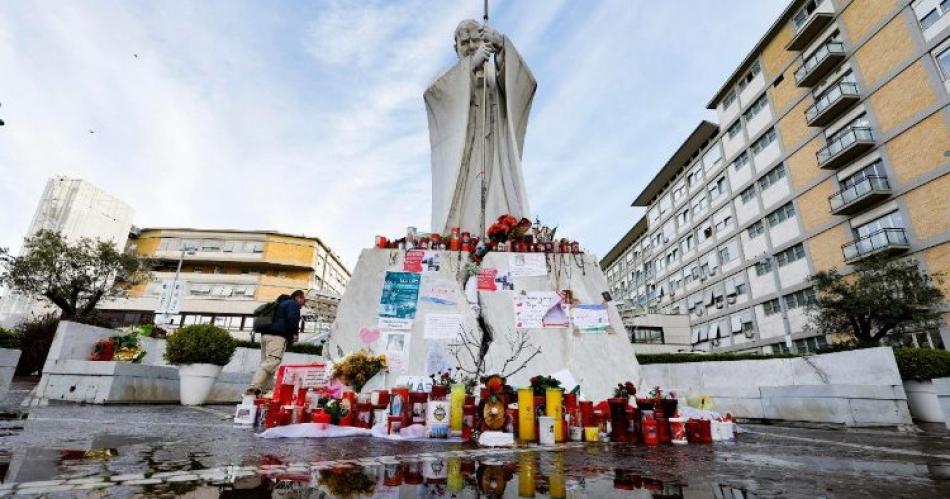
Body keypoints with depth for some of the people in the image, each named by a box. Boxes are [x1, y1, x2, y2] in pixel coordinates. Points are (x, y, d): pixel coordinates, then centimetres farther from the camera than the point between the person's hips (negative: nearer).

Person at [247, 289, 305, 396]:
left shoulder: (282, 303, 31)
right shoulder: (293, 304, 2)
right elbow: (292, 318, -16)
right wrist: (295, 333, -3)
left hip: (266, 334, 10)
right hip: (277, 336, -10)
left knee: (266, 362, 9)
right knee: (271, 363, -19)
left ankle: (266, 390, 7)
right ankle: (254, 387, -30)